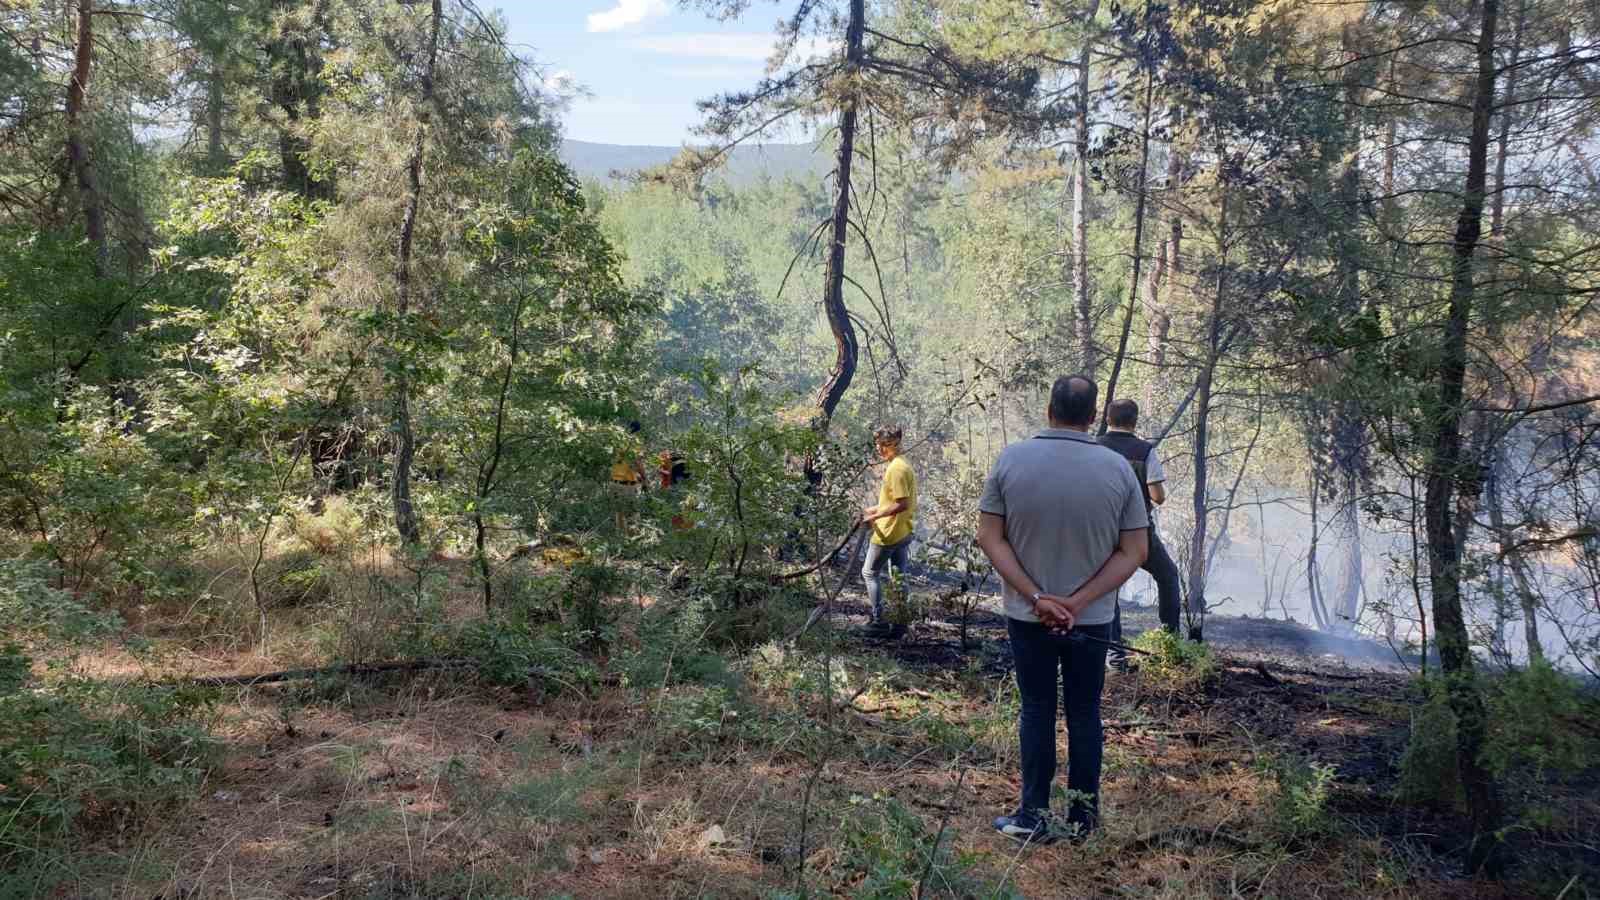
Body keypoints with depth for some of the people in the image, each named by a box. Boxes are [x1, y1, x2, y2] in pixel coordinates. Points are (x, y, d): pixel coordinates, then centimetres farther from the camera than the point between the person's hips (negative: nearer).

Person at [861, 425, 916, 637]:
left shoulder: (896, 469, -20)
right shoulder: (903, 465, 11)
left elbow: (901, 504, -25)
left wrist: (876, 516, -19)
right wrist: (874, 509, 16)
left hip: (889, 533, -9)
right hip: (903, 532, 9)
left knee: (870, 572, 5)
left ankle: (879, 620, 6)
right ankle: (900, 624, 14)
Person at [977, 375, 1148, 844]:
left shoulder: (1011, 459, -10)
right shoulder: (1118, 469, -9)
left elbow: (989, 536, -10)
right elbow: (1134, 551, -8)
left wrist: (1036, 599, -14)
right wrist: (1079, 602, -13)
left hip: (1026, 614, 0)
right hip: (1093, 618, 0)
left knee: (1037, 709, 12)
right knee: (1084, 711, 14)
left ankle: (1034, 815, 16)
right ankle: (1083, 814, 23)